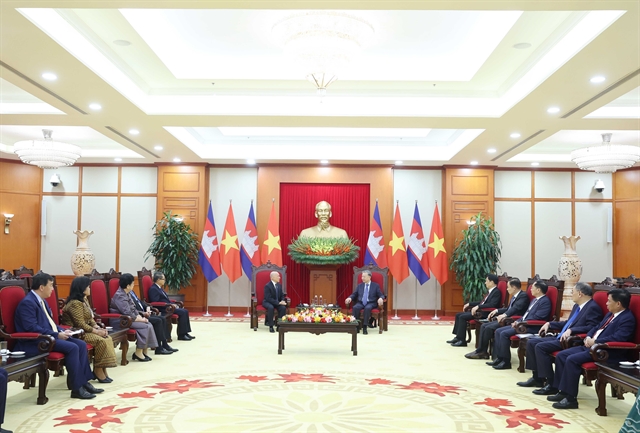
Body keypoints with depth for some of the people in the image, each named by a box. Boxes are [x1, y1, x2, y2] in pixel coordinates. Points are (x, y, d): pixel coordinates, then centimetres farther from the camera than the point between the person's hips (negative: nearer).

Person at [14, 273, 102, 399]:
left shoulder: (41, 300, 16)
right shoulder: (27, 302, -16)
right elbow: (32, 328, -24)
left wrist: (62, 331, 3)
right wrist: (57, 335, -21)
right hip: (36, 342, -10)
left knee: (81, 344, -4)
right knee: (72, 347, -26)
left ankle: (84, 382, -2)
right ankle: (76, 388, -19)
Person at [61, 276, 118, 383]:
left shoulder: (84, 300, 13)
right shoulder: (75, 303, -18)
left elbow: (90, 318, 13)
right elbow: (81, 324, -22)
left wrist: (98, 327, -4)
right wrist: (96, 331, -18)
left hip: (86, 330, 9)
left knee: (108, 338, -8)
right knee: (101, 341, -23)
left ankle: (103, 370, -7)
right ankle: (98, 370, -9)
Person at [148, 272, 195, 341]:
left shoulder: (159, 288, 17)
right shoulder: (153, 289, -13)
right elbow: (156, 303, -22)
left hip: (167, 307, 10)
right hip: (162, 309, -10)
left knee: (185, 311, -1)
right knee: (182, 312, -20)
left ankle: (185, 333, -1)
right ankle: (181, 335, -14)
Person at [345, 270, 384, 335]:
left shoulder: (376, 285, 8)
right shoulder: (359, 286, 18)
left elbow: (381, 295, 3)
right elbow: (354, 294, 16)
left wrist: (381, 298, -21)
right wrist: (350, 298, -7)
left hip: (371, 303, -3)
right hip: (360, 303, 3)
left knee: (367, 308, -38)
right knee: (355, 307, -32)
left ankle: (365, 327, -35)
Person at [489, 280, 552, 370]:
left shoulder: (545, 301, -11)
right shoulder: (535, 300, 21)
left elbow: (536, 317, -20)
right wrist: (517, 321, 6)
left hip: (531, 327, -10)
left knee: (504, 333, -23)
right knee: (498, 331, 0)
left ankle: (506, 361, -13)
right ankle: (499, 358, 2)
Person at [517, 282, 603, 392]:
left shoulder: (593, 308, -11)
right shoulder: (577, 306, 19)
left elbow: (591, 328, -23)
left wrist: (571, 330, -31)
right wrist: (549, 324, 18)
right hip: (561, 337, 10)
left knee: (540, 347, -24)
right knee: (531, 342, 3)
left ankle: (552, 384, -18)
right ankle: (537, 378, 9)